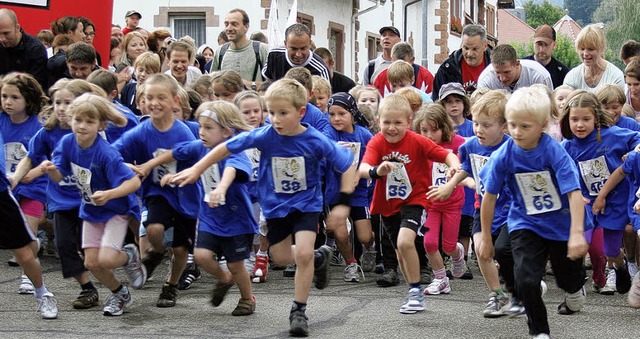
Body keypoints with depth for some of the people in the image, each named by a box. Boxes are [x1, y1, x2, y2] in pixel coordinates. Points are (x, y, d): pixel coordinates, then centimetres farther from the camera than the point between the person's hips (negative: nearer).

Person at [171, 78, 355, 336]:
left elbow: (347, 165, -13)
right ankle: (319, 258, 42)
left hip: (306, 203, -3)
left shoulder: (315, 141, -23)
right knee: (280, 257, 12)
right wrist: (196, 170, -7)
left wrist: (344, 204, -15)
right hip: (275, 205, 3)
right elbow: (226, 148, -9)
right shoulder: (264, 136, -19)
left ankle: (299, 311, -1)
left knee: (303, 254, -18)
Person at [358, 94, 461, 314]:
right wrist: (376, 171, -53)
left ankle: (416, 292, -10)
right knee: (401, 253, 16)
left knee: (405, 242, -25)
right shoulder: (377, 143, -14)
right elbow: (362, 169, -30)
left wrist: (455, 167, -37)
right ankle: (414, 294, 37)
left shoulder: (417, 141, -16)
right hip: (388, 204, 4)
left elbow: (446, 155, -14)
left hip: (414, 199, -4)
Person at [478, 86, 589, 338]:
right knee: (525, 280, -17)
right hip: (525, 224, 1)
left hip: (561, 223, -1)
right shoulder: (503, 156, -17)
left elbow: (574, 193, -26)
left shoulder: (554, 152, -23)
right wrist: (486, 238, 0)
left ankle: (575, 291, 56)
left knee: (568, 278, 16)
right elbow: (489, 197, -6)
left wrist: (577, 233, -35)